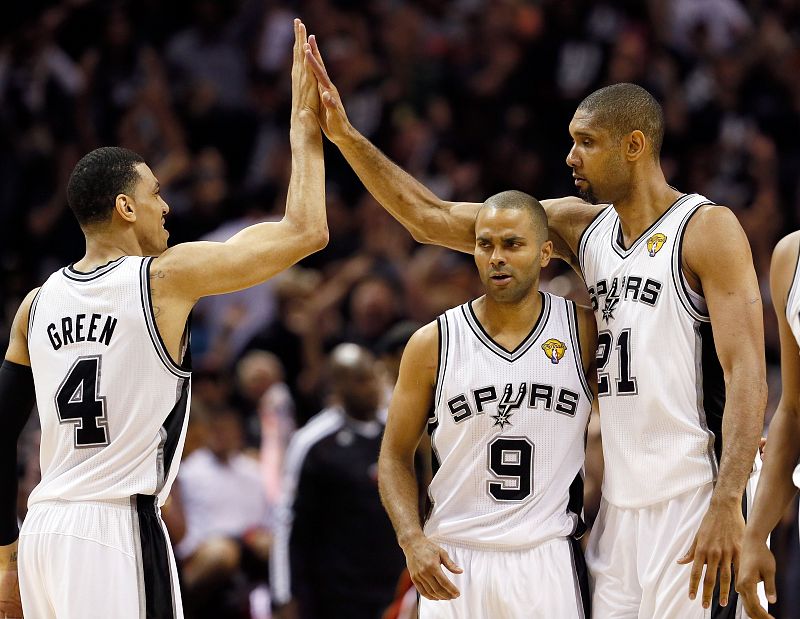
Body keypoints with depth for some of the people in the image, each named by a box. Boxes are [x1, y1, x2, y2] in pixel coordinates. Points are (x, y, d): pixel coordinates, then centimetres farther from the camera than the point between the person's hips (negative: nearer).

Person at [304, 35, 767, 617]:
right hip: (619, 503, 7)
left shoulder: (707, 229, -6)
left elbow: (746, 372, -14)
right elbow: (432, 218, 14)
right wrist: (344, 136, 6)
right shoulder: (580, 225, 14)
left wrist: (727, 504, -23)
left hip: (690, 498, -7)